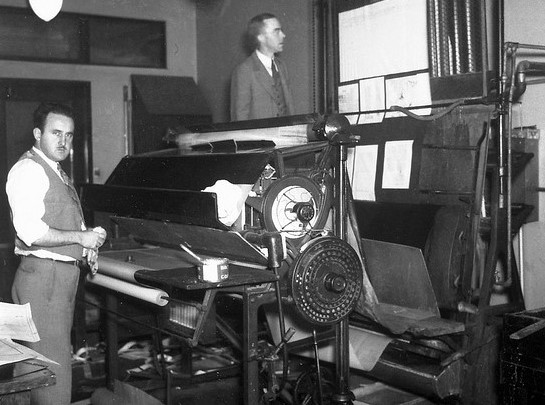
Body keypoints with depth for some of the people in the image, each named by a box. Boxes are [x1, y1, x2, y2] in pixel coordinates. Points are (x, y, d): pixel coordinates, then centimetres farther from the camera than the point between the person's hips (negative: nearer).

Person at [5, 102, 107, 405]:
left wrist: (88, 243, 9)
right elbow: (30, 232, -25)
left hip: (64, 276, 10)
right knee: (52, 362, -7)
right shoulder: (29, 170, -14)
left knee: (59, 355, 15)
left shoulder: (57, 173, 18)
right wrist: (81, 237, -17)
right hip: (43, 276, -10)